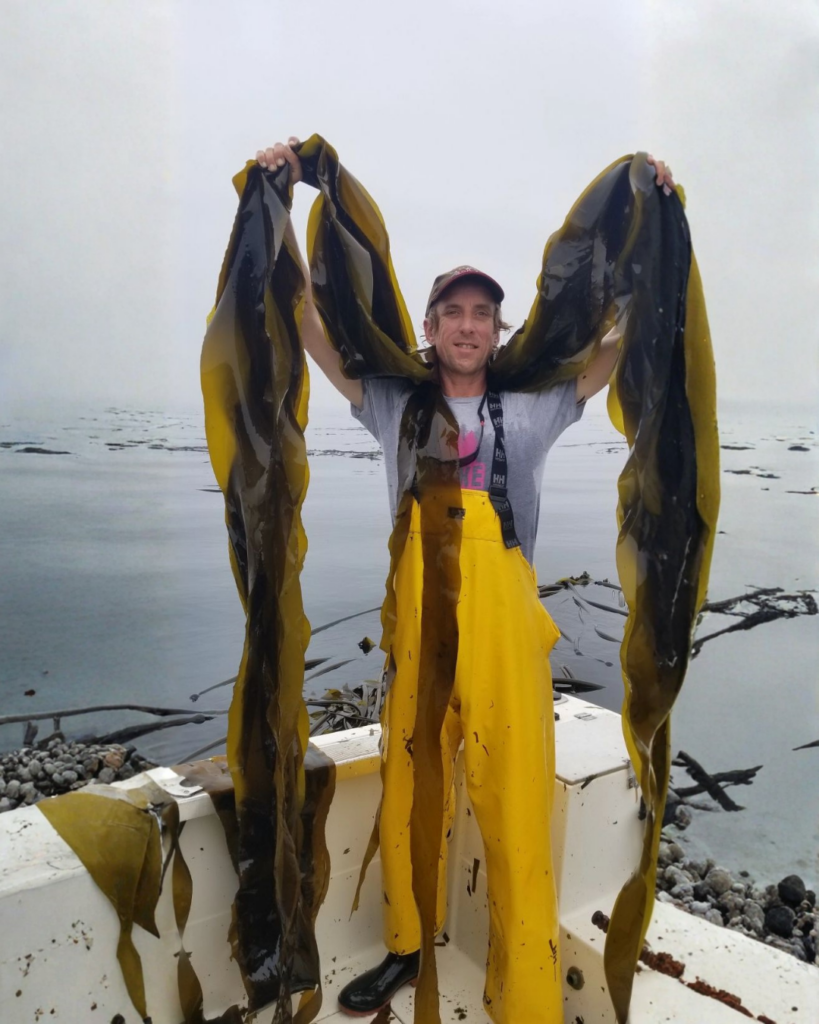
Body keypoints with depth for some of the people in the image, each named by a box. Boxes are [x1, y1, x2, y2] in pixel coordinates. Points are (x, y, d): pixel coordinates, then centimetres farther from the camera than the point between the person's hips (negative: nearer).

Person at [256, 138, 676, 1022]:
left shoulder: (534, 409, 10)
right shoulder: (393, 402, 11)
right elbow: (305, 318, 9)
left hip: (506, 621, -1)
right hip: (417, 614, 2)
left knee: (517, 804, -1)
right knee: (407, 790, 13)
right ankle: (405, 947, 37)